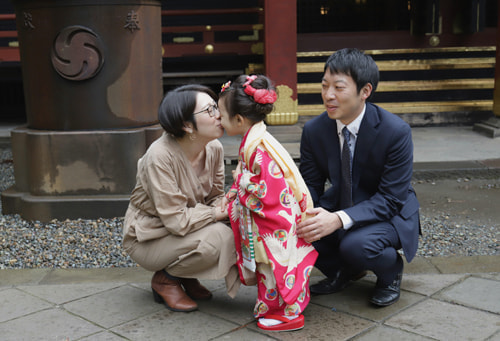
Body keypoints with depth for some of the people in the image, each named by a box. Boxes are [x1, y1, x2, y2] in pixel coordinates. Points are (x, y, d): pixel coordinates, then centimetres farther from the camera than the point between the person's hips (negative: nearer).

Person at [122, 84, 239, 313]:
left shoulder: (214, 148, -9)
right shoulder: (160, 156, -30)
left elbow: (216, 197, 2)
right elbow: (176, 220, -31)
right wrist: (217, 213, -22)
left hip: (188, 226, 7)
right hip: (148, 238, -7)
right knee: (216, 237, -31)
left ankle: (185, 276, 8)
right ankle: (165, 280, -2)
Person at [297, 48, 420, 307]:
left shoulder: (396, 131, -23)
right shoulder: (313, 130, -10)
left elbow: (391, 198, -24)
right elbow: (310, 185, -4)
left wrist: (339, 219, -40)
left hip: (388, 214, -5)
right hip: (338, 207, 5)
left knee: (355, 245, -36)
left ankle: (391, 271, 3)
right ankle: (344, 271, 8)